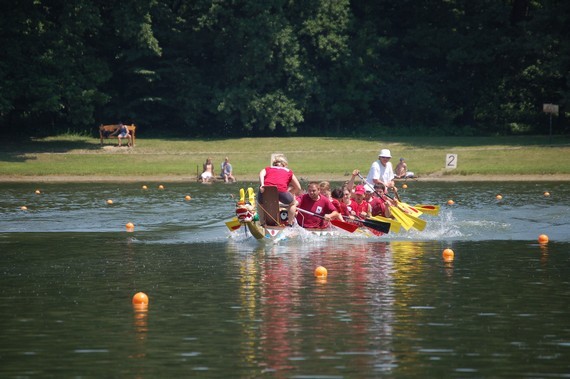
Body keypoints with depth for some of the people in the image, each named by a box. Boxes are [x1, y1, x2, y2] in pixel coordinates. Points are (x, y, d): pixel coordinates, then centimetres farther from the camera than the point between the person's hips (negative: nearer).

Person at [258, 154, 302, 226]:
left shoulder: (268, 169, 31)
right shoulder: (288, 172, 31)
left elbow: (261, 174, 7)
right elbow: (298, 188, 30)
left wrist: (262, 184, -6)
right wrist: (288, 193, 40)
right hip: (281, 190, -1)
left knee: (261, 201, 36)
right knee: (292, 203, 30)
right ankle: (290, 224, 23)